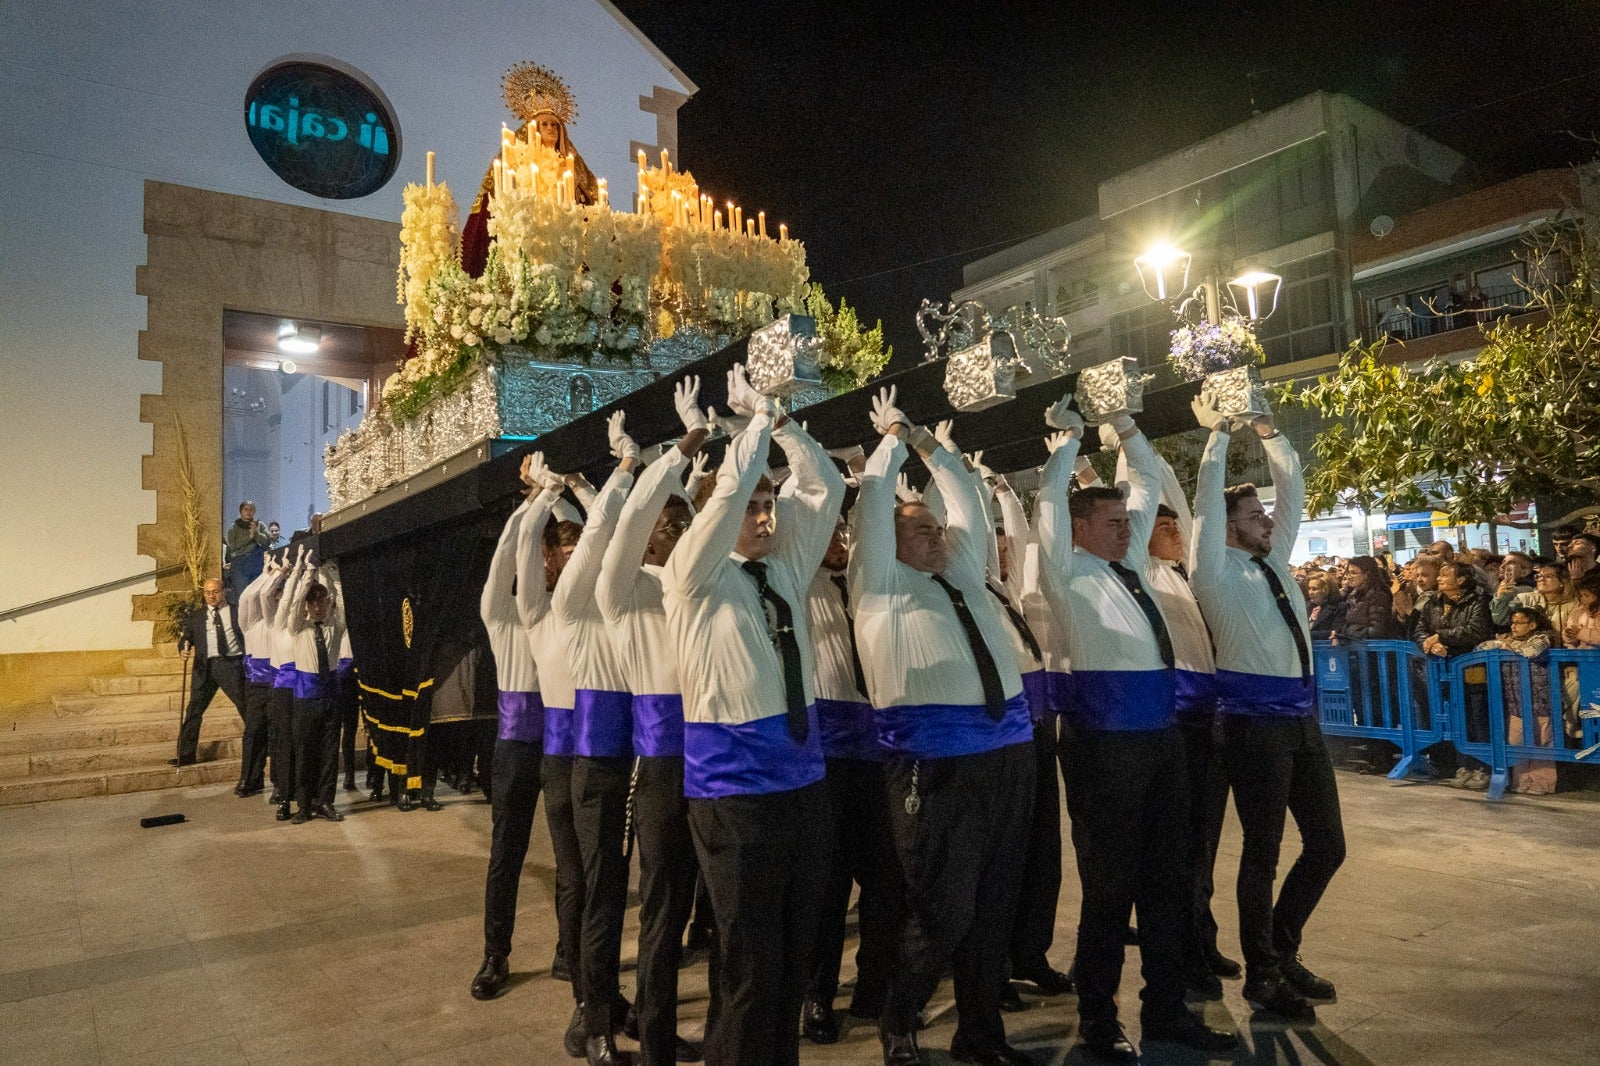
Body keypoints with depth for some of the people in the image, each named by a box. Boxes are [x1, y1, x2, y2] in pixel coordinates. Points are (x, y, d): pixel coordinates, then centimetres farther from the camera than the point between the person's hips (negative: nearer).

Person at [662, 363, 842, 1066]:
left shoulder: (785, 570, 11)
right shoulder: (695, 578, -6)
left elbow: (824, 487, 10)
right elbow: (728, 489, -17)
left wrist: (779, 417, 4)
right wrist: (755, 417, -5)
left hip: (804, 778, 6)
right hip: (734, 787, -6)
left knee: (796, 953, 15)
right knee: (751, 961, 2)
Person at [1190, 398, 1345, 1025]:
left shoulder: (1274, 561, 15)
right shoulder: (1218, 572, -4)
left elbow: (1293, 492, 17)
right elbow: (1206, 502, -12)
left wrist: (1267, 431, 15)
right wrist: (1219, 433, -5)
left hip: (1301, 718, 7)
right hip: (1254, 721, -7)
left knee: (1327, 844, 12)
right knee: (1264, 851, 2)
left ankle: (1282, 950, 30)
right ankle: (1261, 974, 18)